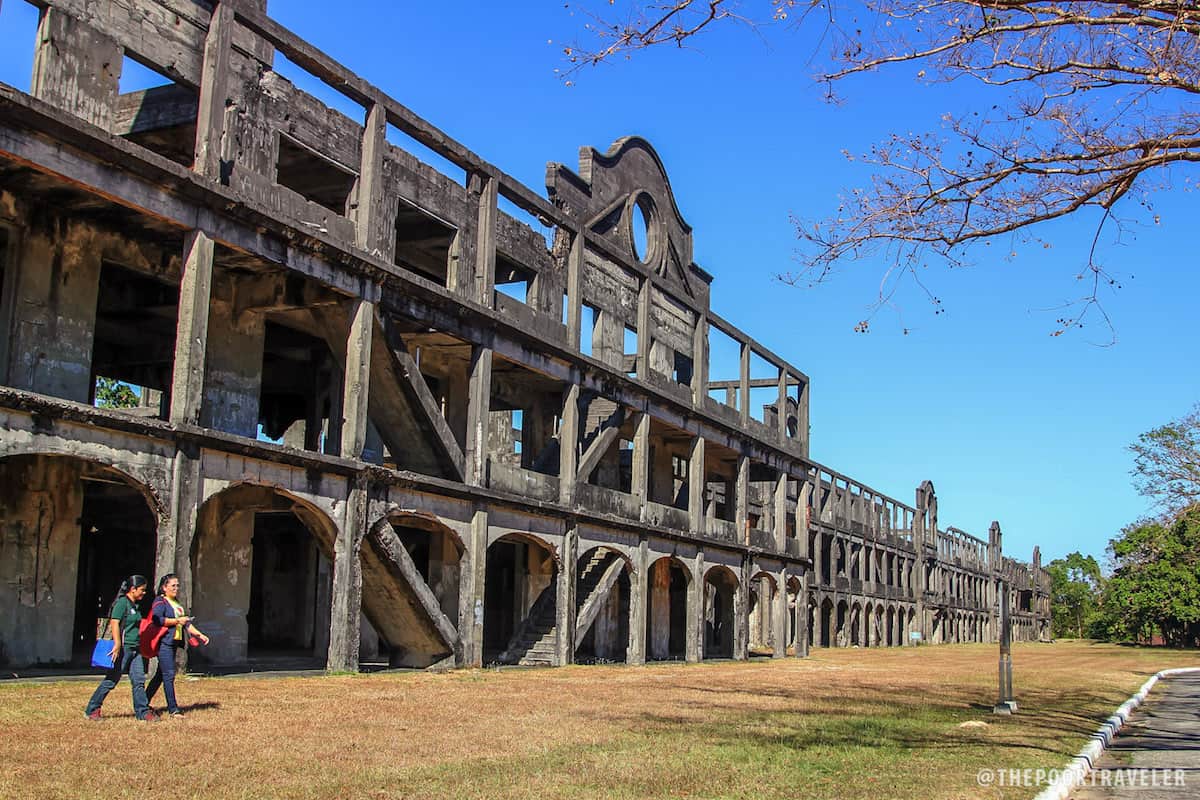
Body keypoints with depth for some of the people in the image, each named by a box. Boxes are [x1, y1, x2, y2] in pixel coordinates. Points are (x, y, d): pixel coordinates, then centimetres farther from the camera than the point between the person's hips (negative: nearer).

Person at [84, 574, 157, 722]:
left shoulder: (134, 606, 15)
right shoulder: (122, 603, -11)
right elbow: (114, 623, -20)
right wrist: (117, 645, -26)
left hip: (135, 649, 8)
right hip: (123, 647, -8)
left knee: (139, 681, 3)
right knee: (111, 680, -1)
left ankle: (142, 711, 5)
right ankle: (92, 709, 11)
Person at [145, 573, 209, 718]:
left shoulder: (176, 602, 20)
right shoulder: (160, 601, -5)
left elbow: (186, 622, 23)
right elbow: (157, 619, -20)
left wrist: (199, 635, 14)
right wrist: (177, 621, -18)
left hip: (174, 643, 9)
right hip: (164, 642, -9)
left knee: (161, 675, 12)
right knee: (169, 675, -10)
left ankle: (144, 704, 21)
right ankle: (173, 708, -8)